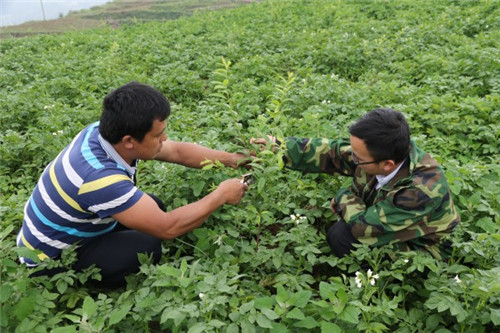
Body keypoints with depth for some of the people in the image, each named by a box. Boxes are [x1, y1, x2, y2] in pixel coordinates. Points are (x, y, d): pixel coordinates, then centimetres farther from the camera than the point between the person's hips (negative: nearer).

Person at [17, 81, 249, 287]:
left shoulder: (109, 132, -15)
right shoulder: (99, 176, -39)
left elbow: (177, 151, -2)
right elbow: (167, 228, -33)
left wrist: (231, 159, -5)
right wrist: (221, 195, -23)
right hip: (50, 262, -8)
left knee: (154, 206, 1)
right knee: (148, 247, -23)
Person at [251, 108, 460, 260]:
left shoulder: (422, 190, -38)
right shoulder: (379, 150, -21)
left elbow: (363, 226, -33)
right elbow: (331, 152, -9)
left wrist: (344, 198, -14)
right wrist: (278, 147, -13)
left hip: (421, 250, -7)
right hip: (390, 226, 7)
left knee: (342, 236, -23)